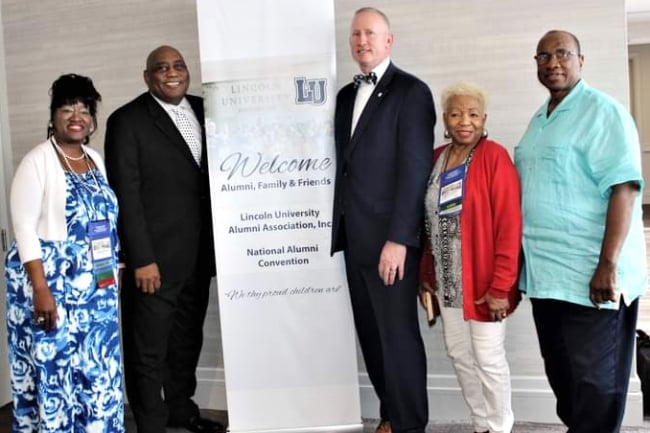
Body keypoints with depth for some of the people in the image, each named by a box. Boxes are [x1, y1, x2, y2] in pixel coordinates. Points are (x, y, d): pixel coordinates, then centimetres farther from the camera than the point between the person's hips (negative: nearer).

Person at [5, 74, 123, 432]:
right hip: (51, 282, -6)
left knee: (98, 368, 12)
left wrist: (113, 275, 13)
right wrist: (41, 289, -22)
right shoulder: (37, 161, -8)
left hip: (95, 287, 6)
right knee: (54, 368, 1)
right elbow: (24, 227, -15)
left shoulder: (95, 160, 11)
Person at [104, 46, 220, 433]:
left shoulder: (202, 110, 9)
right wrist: (141, 259, -16)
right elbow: (126, 195, -11)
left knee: (187, 340, 19)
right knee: (149, 349, 5)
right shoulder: (127, 121, -7)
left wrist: (214, 244, 5)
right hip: (155, 257, -5)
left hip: (198, 254, 6)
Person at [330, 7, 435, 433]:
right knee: (371, 334, 15)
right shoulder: (346, 95, 15)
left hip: (390, 238, -7)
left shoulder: (411, 91, -7)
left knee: (398, 335, 2)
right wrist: (342, 227, 11)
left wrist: (398, 239, -19)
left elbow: (415, 169, -14)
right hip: (355, 236, 7)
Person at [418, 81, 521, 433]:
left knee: (487, 357, 4)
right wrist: (426, 274, 8)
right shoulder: (436, 159, 8)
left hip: (484, 280, -6)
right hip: (447, 281, 6)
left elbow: (509, 225, -15)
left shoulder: (494, 157, -10)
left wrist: (501, 284, -18)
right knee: (458, 352, 14)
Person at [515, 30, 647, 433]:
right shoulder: (539, 120, 14)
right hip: (546, 275, 8)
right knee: (561, 377, 18)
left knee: (595, 385, 4)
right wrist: (522, 263, 17)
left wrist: (608, 265, -24)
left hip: (590, 277, -8)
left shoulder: (602, 111, -9)